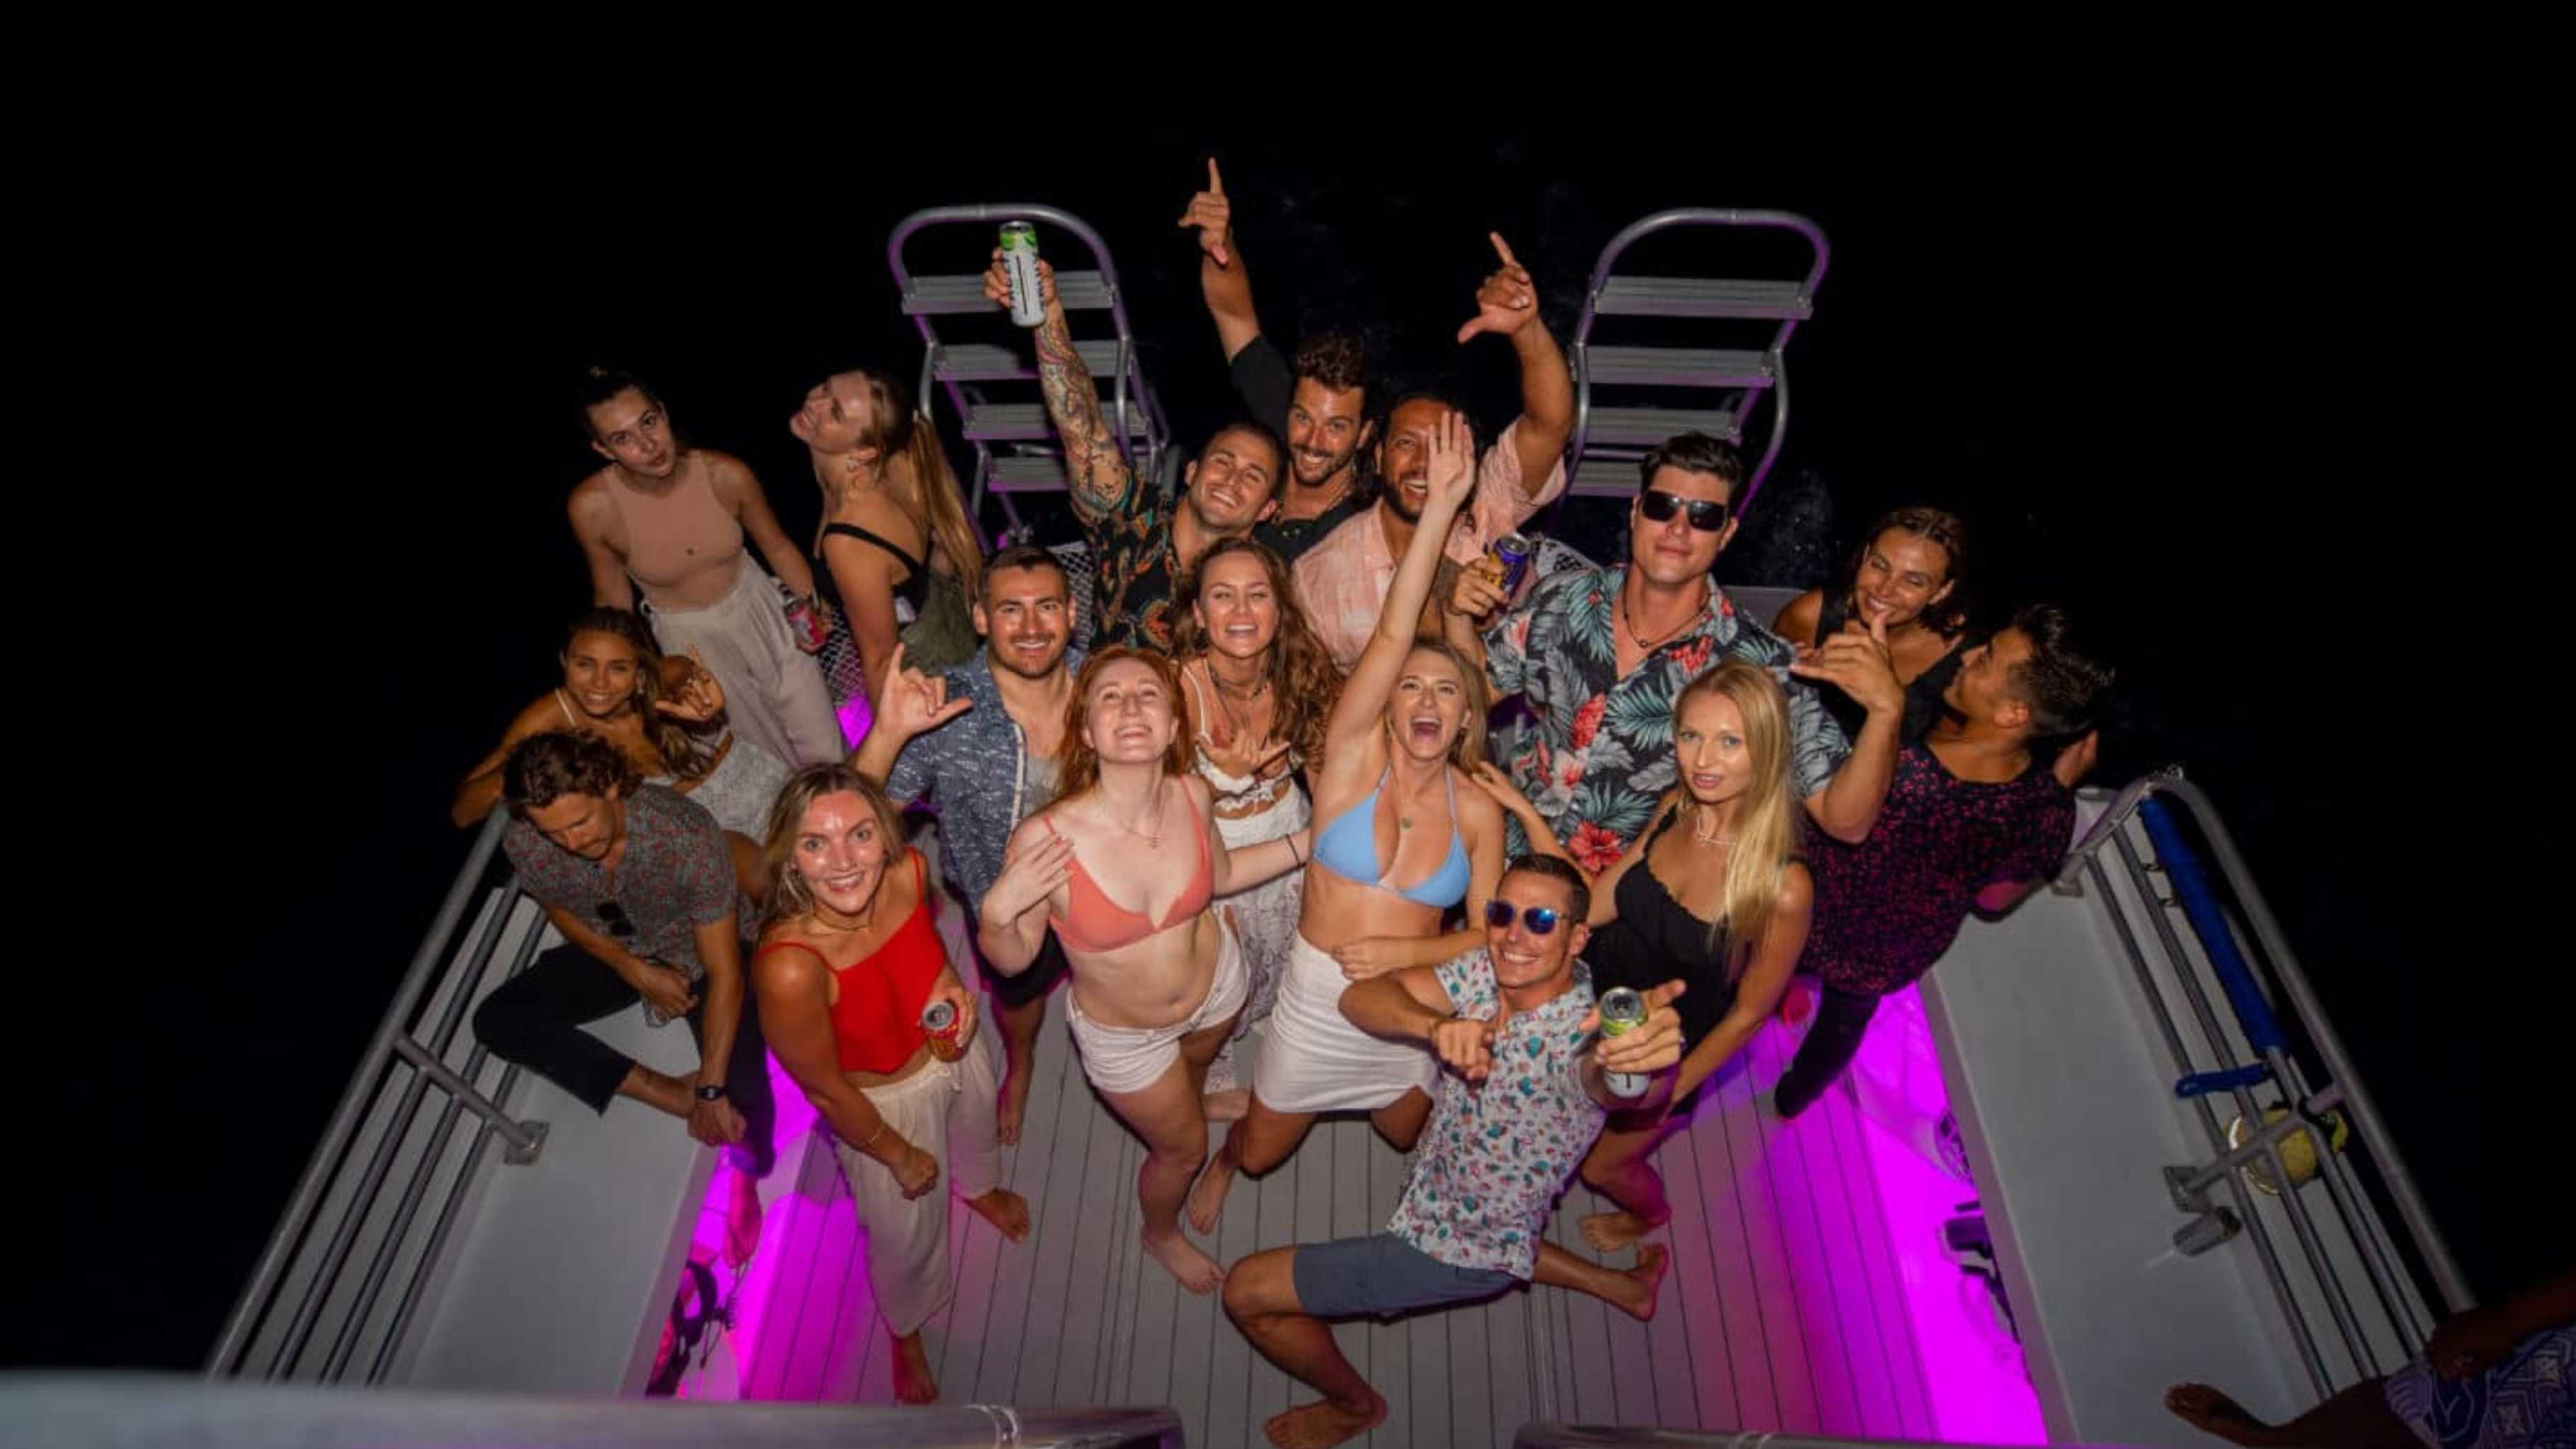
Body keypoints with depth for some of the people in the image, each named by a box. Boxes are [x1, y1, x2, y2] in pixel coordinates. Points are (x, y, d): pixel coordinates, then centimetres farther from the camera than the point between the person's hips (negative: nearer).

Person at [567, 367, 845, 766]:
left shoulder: (727, 475, -22)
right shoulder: (592, 507, -22)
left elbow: (778, 546, -3)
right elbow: (613, 602, -6)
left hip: (754, 610, 1)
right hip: (686, 639, -1)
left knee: (826, 755, 7)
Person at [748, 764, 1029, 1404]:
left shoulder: (909, 871, -29)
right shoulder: (790, 968, -41)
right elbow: (826, 1090, -24)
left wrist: (950, 980, -21)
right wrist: (899, 1156, -9)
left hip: (955, 1049, 4)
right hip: (883, 1102, -4)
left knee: (978, 1134, 36)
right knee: (909, 1236, 22)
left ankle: (979, 1189, 75)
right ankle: (906, 1331, 59)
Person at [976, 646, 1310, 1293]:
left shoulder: (1192, 794, -26)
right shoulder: (1045, 839, -37)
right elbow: (1013, 959, -20)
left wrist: (1311, 841, -11)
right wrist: (997, 911, -41)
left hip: (1217, 979, 3)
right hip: (1123, 1034, -3)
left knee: (1193, 1070, 37)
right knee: (1183, 1147, 23)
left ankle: (1184, 1095, 76)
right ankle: (1161, 1234, 59)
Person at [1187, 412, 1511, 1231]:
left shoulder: (1478, 813, -9)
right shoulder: (1353, 757, -17)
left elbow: (1486, 935, -5)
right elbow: (1393, 635, -30)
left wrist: (1407, 950, -22)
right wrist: (1441, 503, -34)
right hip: (1316, 995, -2)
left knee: (1412, 1140, 28)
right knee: (1261, 1151, 18)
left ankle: (1377, 1098, 62)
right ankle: (1223, 1163, 54)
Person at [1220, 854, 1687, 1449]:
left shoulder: (1583, 1034, -33)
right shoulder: (1486, 971, -15)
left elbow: (1612, 1083, -57)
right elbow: (1361, 997, -24)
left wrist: (1642, 1066, -81)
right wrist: (1438, 1025, -44)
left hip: (1464, 1254, -7)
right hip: (1435, 1193, 7)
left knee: (1246, 1292, -1)